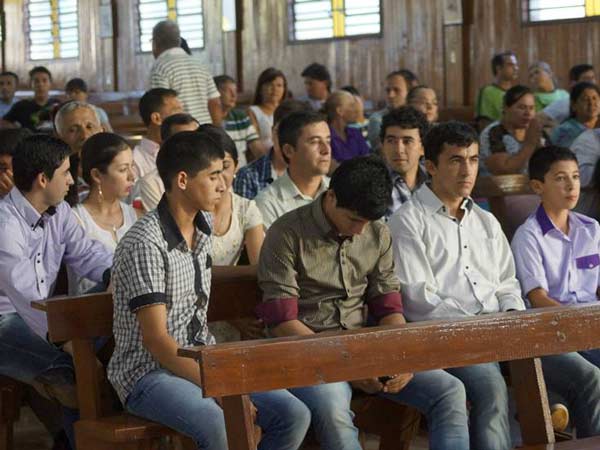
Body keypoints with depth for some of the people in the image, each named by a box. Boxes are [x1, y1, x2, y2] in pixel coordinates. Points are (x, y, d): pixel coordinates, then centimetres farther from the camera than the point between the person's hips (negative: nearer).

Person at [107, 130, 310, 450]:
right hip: (147, 373, -8)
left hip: (201, 363, 8)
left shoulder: (203, 228, 10)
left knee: (293, 415, -11)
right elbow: (155, 340, -20)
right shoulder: (146, 245, -17)